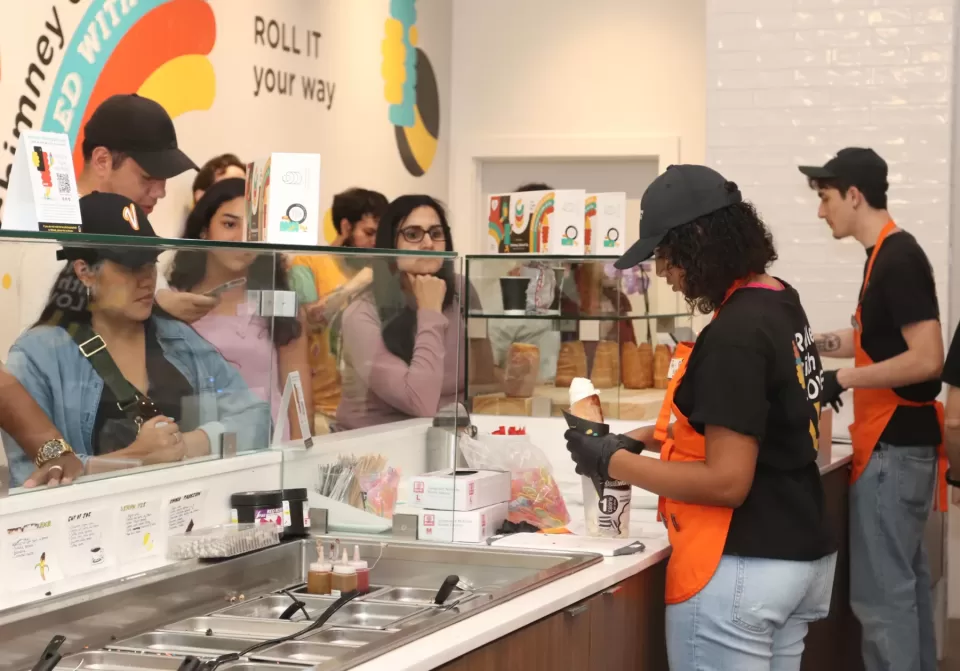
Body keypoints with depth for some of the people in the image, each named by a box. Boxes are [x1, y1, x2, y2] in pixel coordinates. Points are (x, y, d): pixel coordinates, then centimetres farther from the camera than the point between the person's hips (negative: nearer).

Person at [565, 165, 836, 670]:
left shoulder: (734, 335, -21)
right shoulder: (781, 303, 7)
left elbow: (726, 481, -22)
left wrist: (614, 462, -12)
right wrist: (644, 438, 11)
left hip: (741, 570, -9)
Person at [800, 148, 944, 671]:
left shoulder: (897, 261, -18)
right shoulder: (887, 255, 12)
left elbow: (926, 358, -24)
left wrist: (843, 379, -19)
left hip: (894, 448, -10)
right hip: (898, 444, 10)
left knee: (880, 592, -7)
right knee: (906, 580, 16)